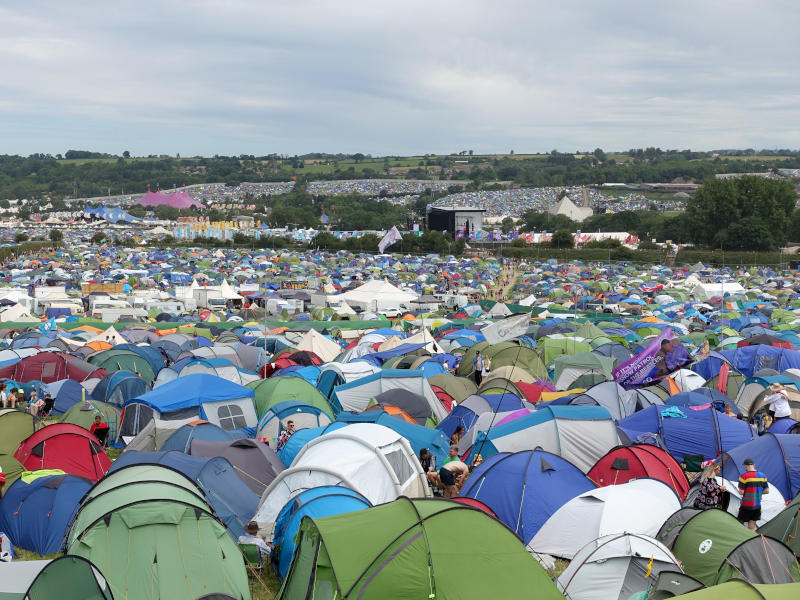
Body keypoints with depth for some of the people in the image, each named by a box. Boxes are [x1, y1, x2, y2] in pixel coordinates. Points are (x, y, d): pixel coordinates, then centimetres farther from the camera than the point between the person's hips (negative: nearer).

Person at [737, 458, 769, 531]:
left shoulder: (744, 476, -14)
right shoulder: (762, 476, 4)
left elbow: (741, 492, -15)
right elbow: (767, 491, 9)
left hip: (746, 506, -5)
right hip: (757, 506, 5)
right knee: (752, 527, 8)